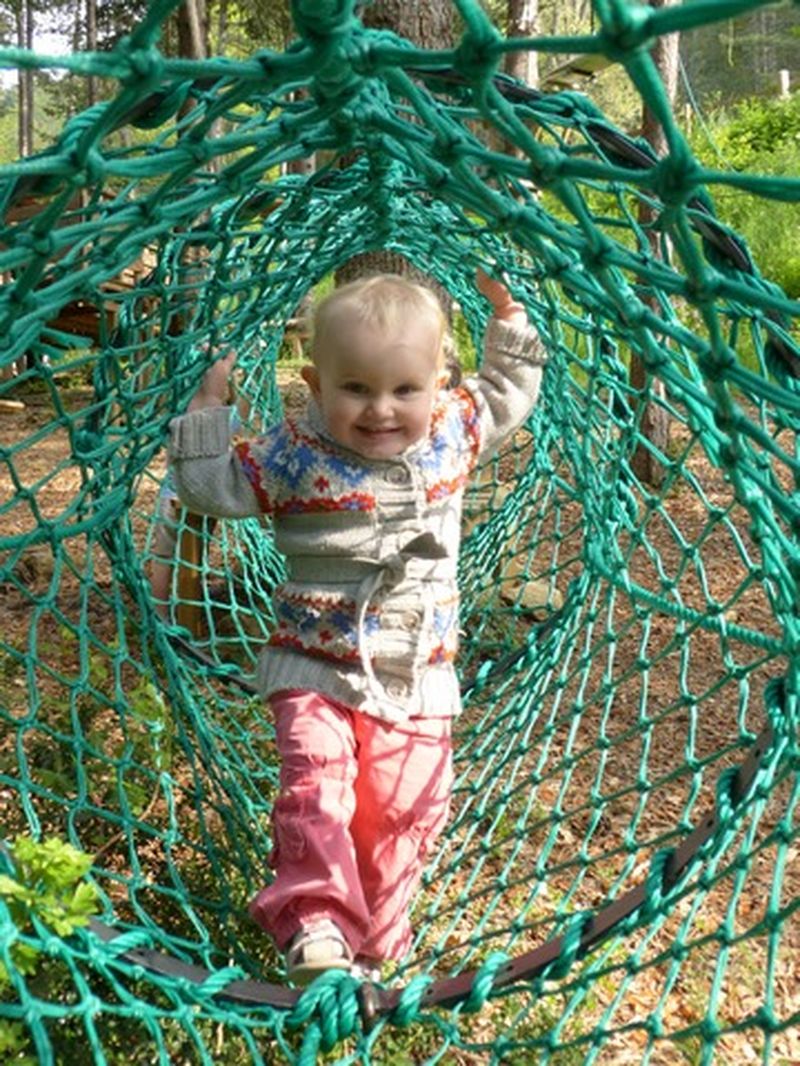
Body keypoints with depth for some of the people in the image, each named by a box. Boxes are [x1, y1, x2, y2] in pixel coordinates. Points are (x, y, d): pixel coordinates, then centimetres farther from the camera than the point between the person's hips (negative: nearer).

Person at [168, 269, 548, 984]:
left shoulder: (455, 430, -3)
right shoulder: (296, 454, -12)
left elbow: (510, 392, 17)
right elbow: (213, 486, -3)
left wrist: (508, 321, 11)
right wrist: (208, 411, -8)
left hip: (420, 674, 3)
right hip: (317, 664, -2)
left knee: (405, 808, 7)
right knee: (314, 785, -21)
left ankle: (375, 945, 24)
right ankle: (316, 923, -11)